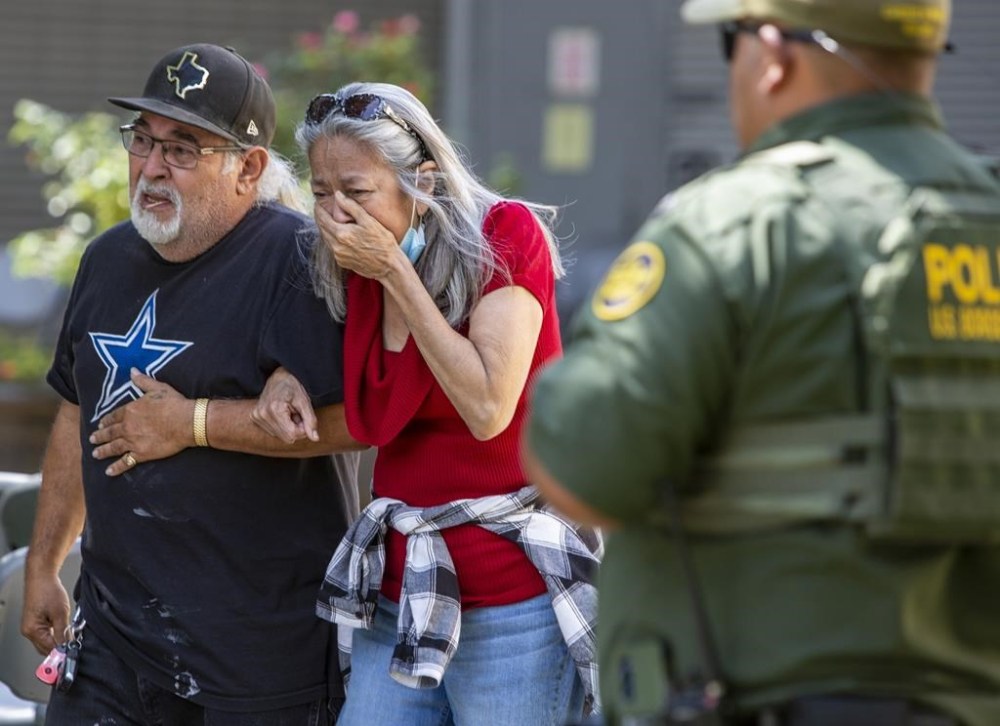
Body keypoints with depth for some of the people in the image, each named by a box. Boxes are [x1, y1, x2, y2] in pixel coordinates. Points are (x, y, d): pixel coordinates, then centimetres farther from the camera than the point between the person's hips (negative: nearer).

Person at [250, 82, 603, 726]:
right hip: (401, 595, 6)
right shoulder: (353, 268, 7)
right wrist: (288, 375, 1)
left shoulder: (507, 235, -9)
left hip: (513, 597, -6)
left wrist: (395, 273, -17)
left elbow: (487, 408, -19)